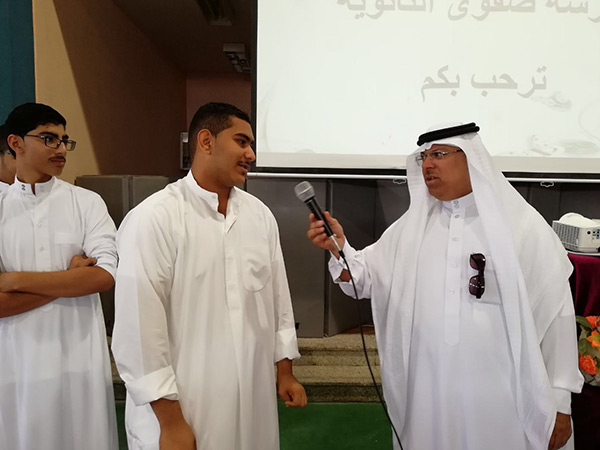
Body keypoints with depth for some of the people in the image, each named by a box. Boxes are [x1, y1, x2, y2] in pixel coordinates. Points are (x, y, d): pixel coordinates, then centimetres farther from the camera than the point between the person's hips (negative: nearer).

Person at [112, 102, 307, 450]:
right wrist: (169, 421, -13)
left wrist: (285, 370, 12)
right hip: (184, 406, -5)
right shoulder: (154, 218, -15)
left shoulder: (261, 215, 3)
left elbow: (278, 298, 9)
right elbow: (140, 326, -16)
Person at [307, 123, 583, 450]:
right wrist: (339, 248, -17)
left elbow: (555, 315, -5)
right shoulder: (412, 226, 4)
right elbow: (365, 278, 3)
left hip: (497, 398, -3)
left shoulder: (524, 226, -7)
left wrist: (559, 401, -3)